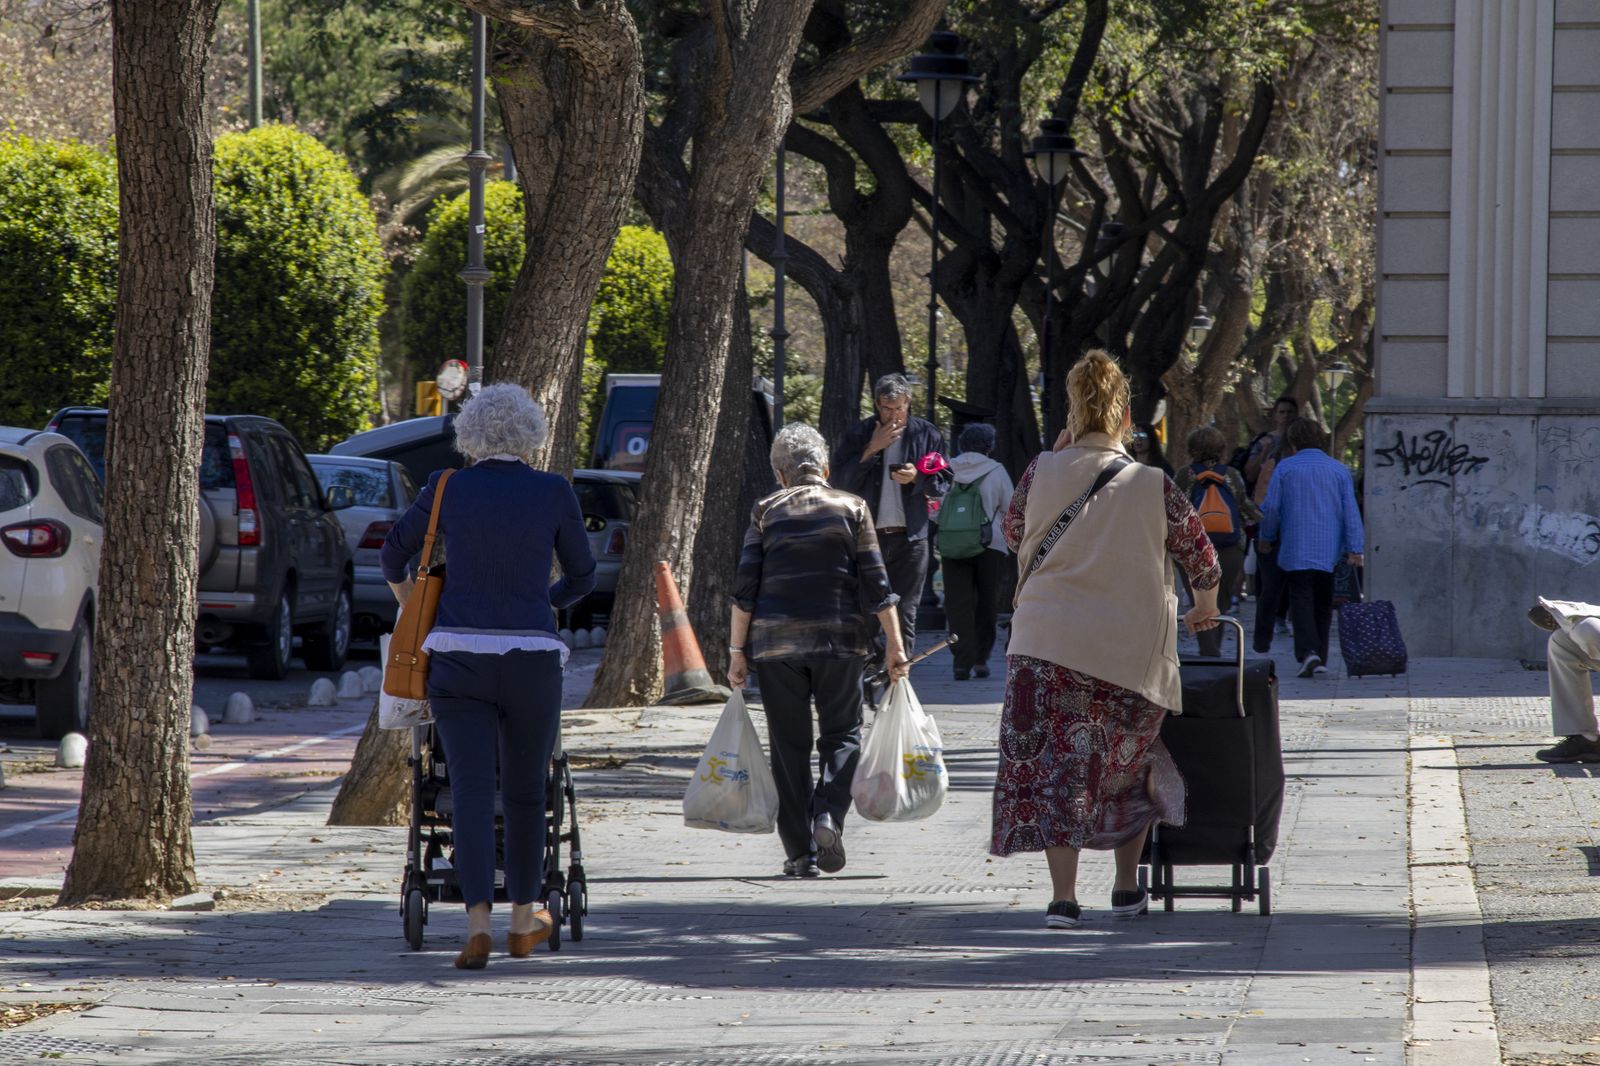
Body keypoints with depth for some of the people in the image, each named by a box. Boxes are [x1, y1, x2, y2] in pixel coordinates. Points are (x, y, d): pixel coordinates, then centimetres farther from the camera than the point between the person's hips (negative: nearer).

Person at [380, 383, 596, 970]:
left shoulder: (447, 489, 3)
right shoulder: (554, 493, 1)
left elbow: (393, 554, 18)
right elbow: (582, 575, 13)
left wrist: (408, 604, 39)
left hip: (457, 657, 0)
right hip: (531, 658, 0)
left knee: (470, 789, -3)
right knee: (524, 789, 15)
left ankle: (477, 922, -19)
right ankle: (524, 919, 27)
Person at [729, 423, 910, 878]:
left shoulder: (766, 512, 5)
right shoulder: (851, 508, 4)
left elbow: (744, 587, 1)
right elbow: (875, 584, 0)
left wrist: (737, 651, 4)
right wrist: (894, 644, 4)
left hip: (776, 640, 1)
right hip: (840, 638, -1)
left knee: (790, 745, 6)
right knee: (842, 733, 11)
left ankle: (800, 852, 4)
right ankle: (829, 813, -14)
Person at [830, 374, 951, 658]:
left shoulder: (927, 434, 5)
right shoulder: (860, 434, 4)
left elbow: (943, 485, 7)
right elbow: (840, 482, -3)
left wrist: (917, 478, -14)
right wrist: (872, 450, -11)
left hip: (910, 537, 0)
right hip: (868, 536, 0)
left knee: (905, 612, 0)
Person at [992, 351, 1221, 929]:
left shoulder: (1043, 473, -3)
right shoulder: (1151, 485, -5)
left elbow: (1013, 533, 15)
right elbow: (1201, 556, 3)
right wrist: (1205, 606, 24)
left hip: (1047, 643, 0)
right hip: (1130, 649, 0)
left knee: (1054, 765, 2)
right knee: (1129, 764, 19)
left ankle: (1063, 897, -8)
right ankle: (1127, 887, 25)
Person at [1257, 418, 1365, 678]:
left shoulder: (1285, 468, 0)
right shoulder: (1339, 469, 5)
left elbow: (1271, 508, 0)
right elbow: (1350, 511, 1)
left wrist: (1267, 538, 16)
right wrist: (1354, 549, 1)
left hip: (1296, 550, -2)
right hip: (1330, 550, 2)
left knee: (1301, 599, -4)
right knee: (1323, 604, 12)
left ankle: (1308, 652, -24)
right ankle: (1320, 659, 12)